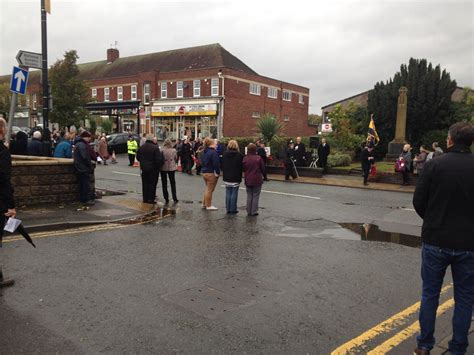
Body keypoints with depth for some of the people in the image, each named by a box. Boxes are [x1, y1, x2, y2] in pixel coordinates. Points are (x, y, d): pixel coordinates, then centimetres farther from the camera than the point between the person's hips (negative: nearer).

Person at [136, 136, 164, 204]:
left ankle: (145, 198, 18)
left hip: (143, 168, 5)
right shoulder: (155, 148, -15)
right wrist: (159, 167, -5)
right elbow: (159, 159, -19)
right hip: (153, 169, -5)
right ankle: (151, 199, 5)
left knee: (145, 183, 13)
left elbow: (138, 158, 12)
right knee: (152, 183, 3)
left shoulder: (141, 148, 4)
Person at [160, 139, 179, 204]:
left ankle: (166, 199, 10)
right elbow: (176, 159, 3)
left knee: (164, 184, 9)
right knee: (173, 183, 14)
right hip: (172, 168, 2)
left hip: (163, 168, -2)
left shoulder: (162, 151, -16)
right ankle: (175, 199, 16)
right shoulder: (174, 150, -9)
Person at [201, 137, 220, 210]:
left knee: (208, 188, 21)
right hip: (211, 173, -9)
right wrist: (217, 172, -15)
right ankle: (208, 206, 8)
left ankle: (204, 203, 27)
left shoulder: (205, 152, 10)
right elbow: (216, 163, -22)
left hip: (204, 172, 9)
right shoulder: (213, 152, -19)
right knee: (210, 190, 0)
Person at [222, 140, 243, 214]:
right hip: (236, 177, -4)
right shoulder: (239, 155, -11)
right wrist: (240, 176, 5)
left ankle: (228, 209, 14)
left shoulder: (225, 154, 2)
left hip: (227, 177, 4)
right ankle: (233, 209, 4)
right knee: (234, 193, 2)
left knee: (228, 193, 10)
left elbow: (222, 165, 10)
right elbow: (242, 166, -6)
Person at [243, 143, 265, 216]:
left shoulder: (245, 158, -6)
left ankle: (249, 211, 16)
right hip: (257, 180, -3)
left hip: (248, 180, 3)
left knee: (249, 196, 13)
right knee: (255, 196, 6)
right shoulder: (258, 158, -14)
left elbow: (243, 169, 4)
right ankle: (254, 211, 6)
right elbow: (263, 168, -5)